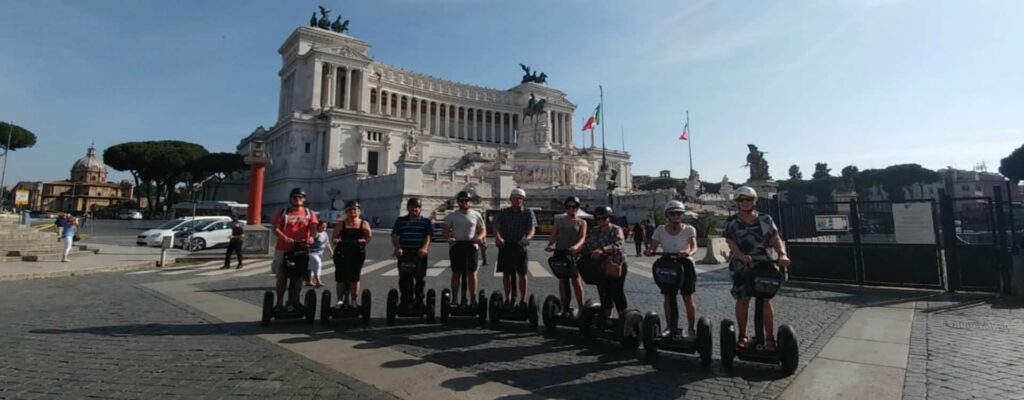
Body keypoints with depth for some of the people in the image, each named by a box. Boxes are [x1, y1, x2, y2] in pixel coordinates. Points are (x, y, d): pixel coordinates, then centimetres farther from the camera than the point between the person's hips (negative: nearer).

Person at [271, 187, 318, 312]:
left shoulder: (309, 213, 8)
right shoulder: (283, 213, 5)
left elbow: (313, 227, -7)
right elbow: (275, 229, -5)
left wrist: (311, 237, -29)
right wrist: (285, 238, -24)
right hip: (283, 249, -1)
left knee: (298, 277, 6)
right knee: (282, 277, 4)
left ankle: (294, 301, 18)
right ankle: (279, 303, 12)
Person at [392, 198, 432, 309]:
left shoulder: (426, 221, 10)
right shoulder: (400, 220, 13)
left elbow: (428, 236, -2)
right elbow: (395, 236, 3)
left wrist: (425, 248, -20)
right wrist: (397, 248, -15)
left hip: (420, 254, 0)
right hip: (404, 254, 1)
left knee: (420, 278, 5)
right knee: (404, 279, 1)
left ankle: (419, 301, 16)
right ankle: (405, 303, 8)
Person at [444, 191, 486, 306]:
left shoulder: (476, 215, 7)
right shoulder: (452, 216, 7)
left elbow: (483, 230, 8)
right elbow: (446, 231, 6)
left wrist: (479, 237, -13)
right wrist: (448, 238, -16)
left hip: (471, 245, 0)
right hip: (456, 245, 0)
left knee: (472, 273, 1)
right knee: (456, 273, 5)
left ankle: (473, 298, 10)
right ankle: (454, 298, 13)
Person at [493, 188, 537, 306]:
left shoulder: (528, 213, 4)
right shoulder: (503, 212, 9)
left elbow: (532, 229, -8)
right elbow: (496, 227, -3)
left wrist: (527, 238, -31)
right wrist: (498, 237, -25)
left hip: (521, 247, -1)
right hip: (505, 246, 1)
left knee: (522, 274, 2)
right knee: (506, 273, 5)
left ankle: (523, 299, 15)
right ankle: (508, 298, 17)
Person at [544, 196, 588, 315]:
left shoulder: (581, 222, 10)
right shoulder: (559, 222, 16)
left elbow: (582, 237, -6)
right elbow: (553, 237, 6)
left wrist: (576, 247, -28)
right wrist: (550, 245, -17)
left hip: (574, 253, -2)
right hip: (560, 253, 3)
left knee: (576, 280, -8)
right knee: (562, 280, 5)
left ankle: (581, 308, 2)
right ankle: (565, 308, 11)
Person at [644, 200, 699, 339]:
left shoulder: (688, 229, -4)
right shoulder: (660, 230, 1)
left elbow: (694, 246, -19)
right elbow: (653, 247, -8)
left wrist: (689, 253, -41)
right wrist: (648, 251, -31)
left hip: (685, 264, -2)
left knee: (687, 298, -3)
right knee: (668, 298, 4)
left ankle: (691, 329, 12)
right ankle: (671, 328, 17)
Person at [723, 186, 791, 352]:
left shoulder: (765, 219, 5)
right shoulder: (731, 222, 2)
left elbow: (776, 238, -4)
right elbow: (730, 242, -10)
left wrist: (782, 254, -23)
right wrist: (741, 255, -29)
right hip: (740, 266, 0)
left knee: (766, 300, 0)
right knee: (743, 300, 6)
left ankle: (769, 338, 9)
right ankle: (743, 336, 18)